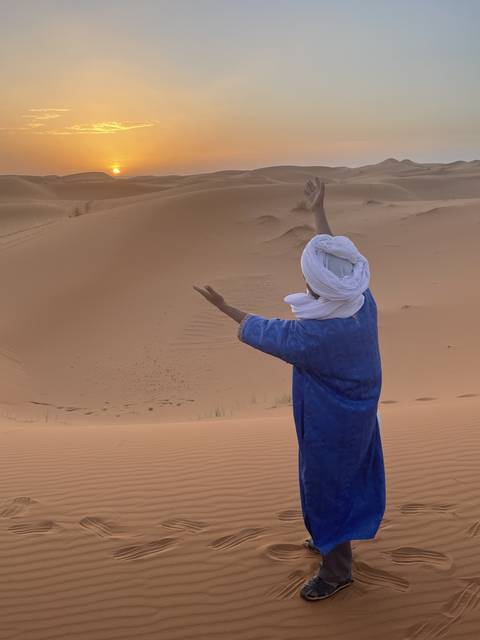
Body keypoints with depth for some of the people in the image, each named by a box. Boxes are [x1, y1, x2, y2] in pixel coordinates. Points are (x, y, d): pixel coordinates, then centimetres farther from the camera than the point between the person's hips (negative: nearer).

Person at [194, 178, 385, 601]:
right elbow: (337, 257, 1)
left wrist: (223, 306, -2)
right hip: (359, 414, 8)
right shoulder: (363, 300, -18)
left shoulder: (313, 334, -36)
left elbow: (262, 332, -18)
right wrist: (318, 211, 11)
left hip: (329, 425, -8)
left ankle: (337, 570, 32)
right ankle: (335, 538, 49)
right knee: (347, 476, 26)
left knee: (325, 487, 12)